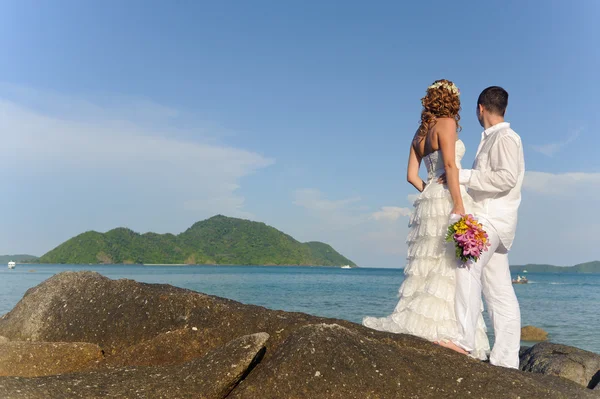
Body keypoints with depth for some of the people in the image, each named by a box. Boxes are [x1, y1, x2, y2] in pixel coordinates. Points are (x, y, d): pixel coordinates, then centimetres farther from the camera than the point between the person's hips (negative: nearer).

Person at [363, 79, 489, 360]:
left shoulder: (421, 132, 20)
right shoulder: (447, 123, -2)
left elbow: (411, 175, 17)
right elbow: (450, 165, -14)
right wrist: (459, 205, -19)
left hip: (428, 200, 8)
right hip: (446, 199, -8)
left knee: (430, 267, 8)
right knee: (449, 266, -8)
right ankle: (441, 331, -13)